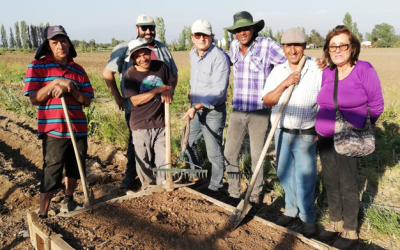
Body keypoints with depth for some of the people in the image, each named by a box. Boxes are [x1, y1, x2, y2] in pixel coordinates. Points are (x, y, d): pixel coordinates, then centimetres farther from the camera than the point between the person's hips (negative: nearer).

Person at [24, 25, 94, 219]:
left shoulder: (78, 70, 6)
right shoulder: (37, 66, -4)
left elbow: (87, 100, 2)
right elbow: (34, 99, -11)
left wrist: (69, 89, -15)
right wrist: (56, 82, -21)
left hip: (78, 129, 4)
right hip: (53, 130, -4)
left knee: (75, 169, 17)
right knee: (51, 174, -1)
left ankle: (68, 202, 40)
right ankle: (42, 215, 13)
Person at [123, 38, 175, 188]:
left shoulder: (160, 66, -1)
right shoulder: (130, 75, -10)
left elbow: (171, 82, 15)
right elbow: (135, 100, -18)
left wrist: (168, 91, -9)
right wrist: (159, 89, -20)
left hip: (161, 122, 3)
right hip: (141, 125, -2)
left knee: (163, 159, 11)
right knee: (144, 160, 11)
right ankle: (147, 187, 31)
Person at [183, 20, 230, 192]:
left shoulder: (220, 57, -20)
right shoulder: (193, 54, 7)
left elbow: (218, 91, -27)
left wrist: (196, 107, -29)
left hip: (213, 112, -9)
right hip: (196, 109, 9)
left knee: (214, 153, 1)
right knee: (188, 143, 21)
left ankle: (215, 187, 20)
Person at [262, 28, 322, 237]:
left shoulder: (317, 70, -8)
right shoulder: (278, 71, 3)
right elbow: (267, 101, -3)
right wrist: (285, 84, -16)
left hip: (306, 136, -4)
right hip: (281, 133, 4)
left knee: (304, 178, 3)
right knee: (284, 173, 16)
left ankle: (308, 217, 25)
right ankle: (291, 209, 37)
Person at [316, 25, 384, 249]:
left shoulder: (364, 69, -12)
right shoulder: (326, 73, 3)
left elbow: (377, 105, -4)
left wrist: (360, 128, 6)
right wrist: (322, 127, 14)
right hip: (325, 138, 5)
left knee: (348, 186, 5)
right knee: (331, 183, 15)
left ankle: (350, 232, 23)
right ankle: (336, 223, 34)